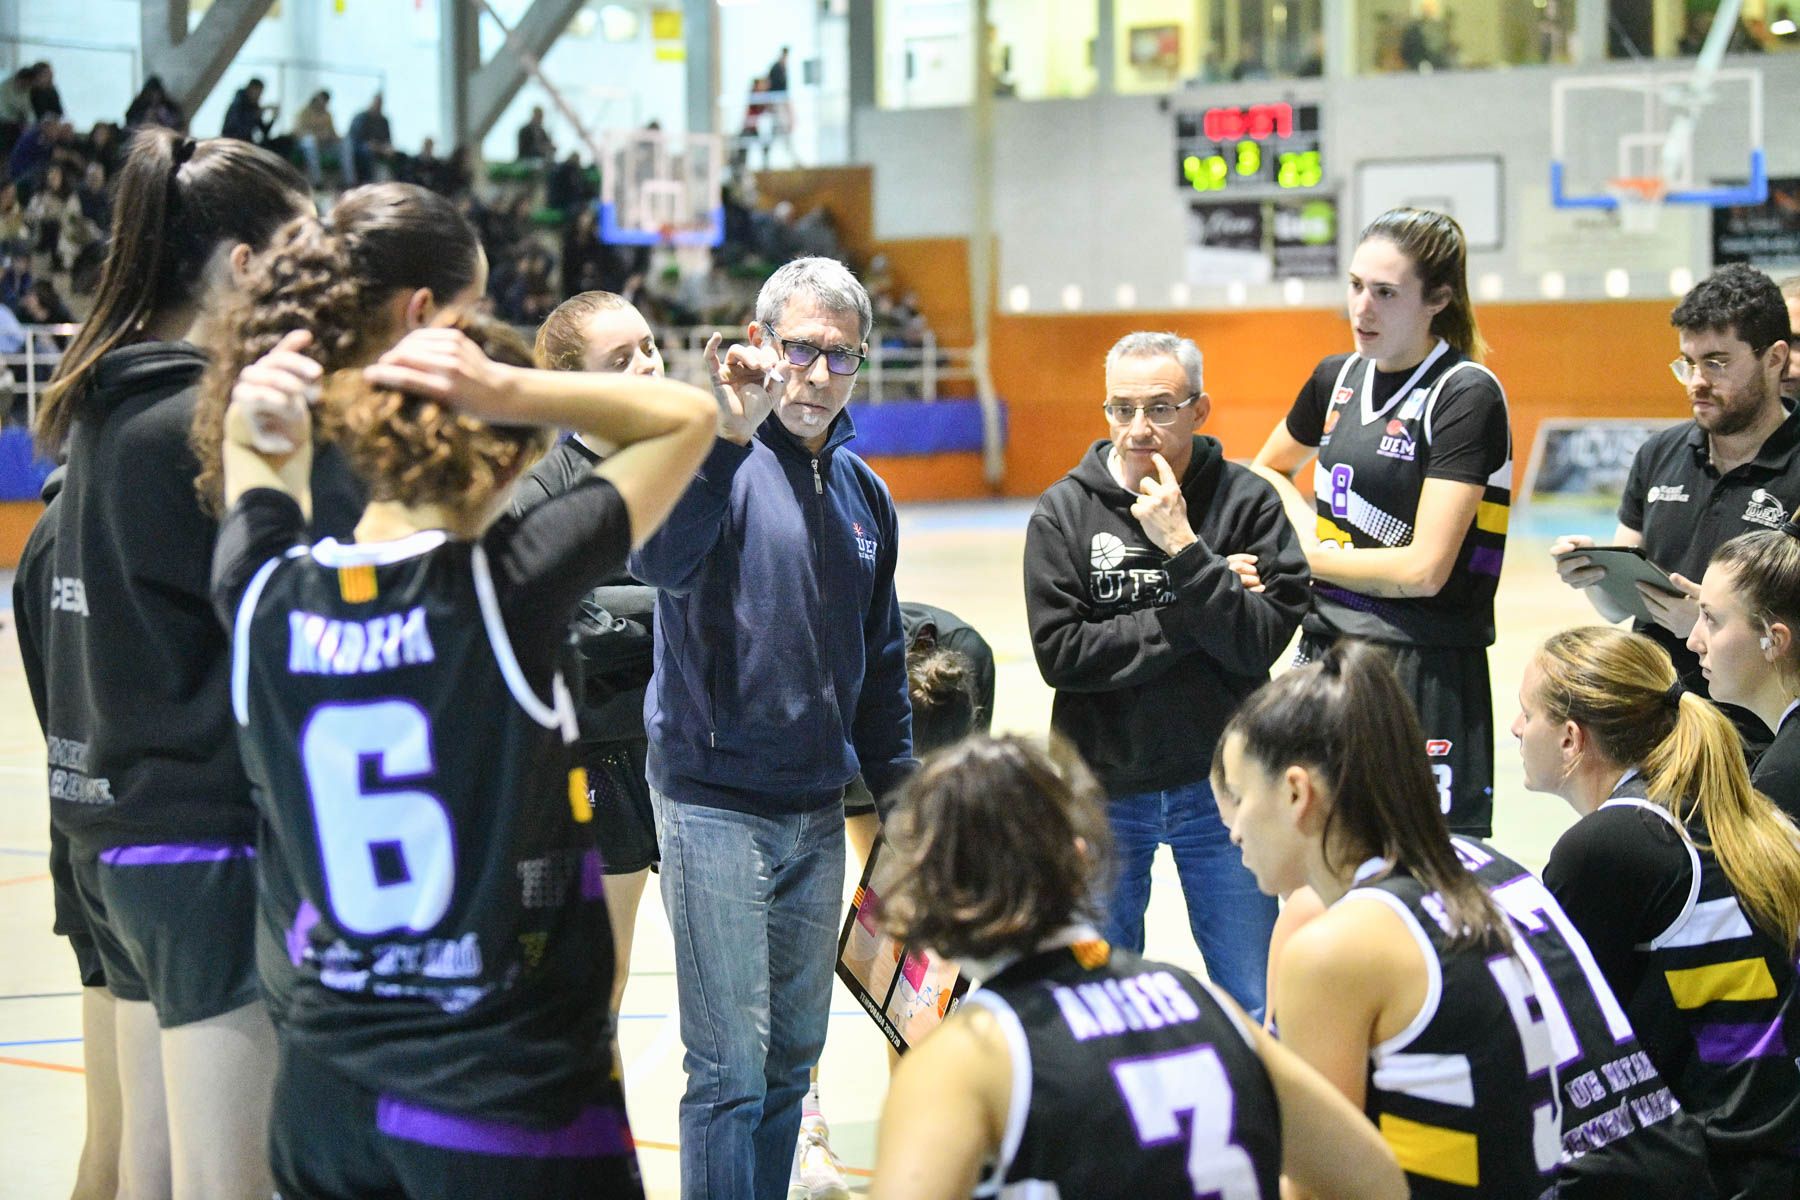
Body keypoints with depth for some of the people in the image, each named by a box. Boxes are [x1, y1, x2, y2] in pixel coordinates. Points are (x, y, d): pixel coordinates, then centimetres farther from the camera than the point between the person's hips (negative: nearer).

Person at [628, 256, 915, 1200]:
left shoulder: (864, 493, 11)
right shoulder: (720, 462, -9)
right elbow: (659, 563, -31)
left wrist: (900, 796, 19)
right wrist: (730, 437, -38)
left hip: (819, 814, 7)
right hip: (716, 806, -6)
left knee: (794, 1056, 14)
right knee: (731, 1070, -5)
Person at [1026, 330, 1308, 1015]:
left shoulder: (1247, 502, -6)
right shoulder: (1063, 513, -4)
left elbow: (1260, 643, -15)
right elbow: (1061, 652, -14)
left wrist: (1183, 548, -23)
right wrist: (1191, 617, -15)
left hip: (1219, 786, -1)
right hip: (1103, 791, 1)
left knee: (1252, 1004, 5)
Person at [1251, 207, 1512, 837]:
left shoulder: (1467, 396, -11)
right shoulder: (1338, 378, 9)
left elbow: (1424, 568, -17)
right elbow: (1267, 471, 28)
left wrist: (1309, 556, -5)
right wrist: (1310, 530, 7)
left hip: (1422, 672, -7)